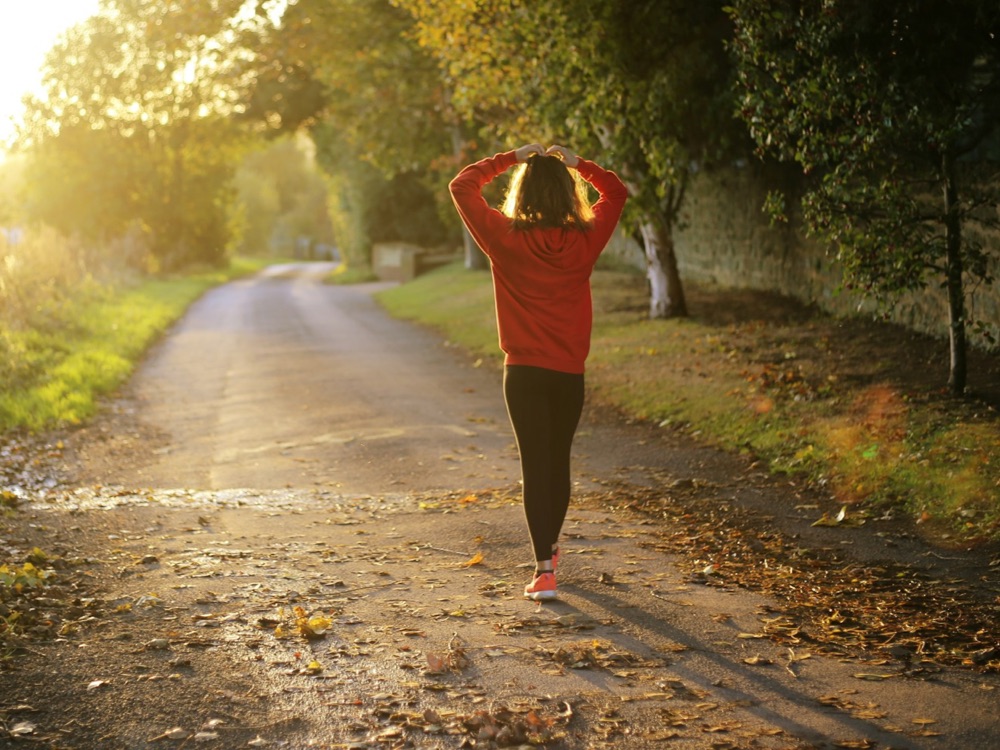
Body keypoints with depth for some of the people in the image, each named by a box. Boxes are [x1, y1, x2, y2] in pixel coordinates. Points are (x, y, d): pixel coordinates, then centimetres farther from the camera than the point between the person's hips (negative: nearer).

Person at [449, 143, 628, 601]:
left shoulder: (506, 238, -10)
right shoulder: (585, 240, -4)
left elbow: (462, 186, 2)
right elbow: (616, 193, 15)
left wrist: (511, 158, 5)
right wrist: (576, 163, 11)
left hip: (524, 372, -2)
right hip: (570, 373, 3)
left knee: (535, 465, -2)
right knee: (559, 461, 18)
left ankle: (544, 570, -10)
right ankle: (549, 548, 36)